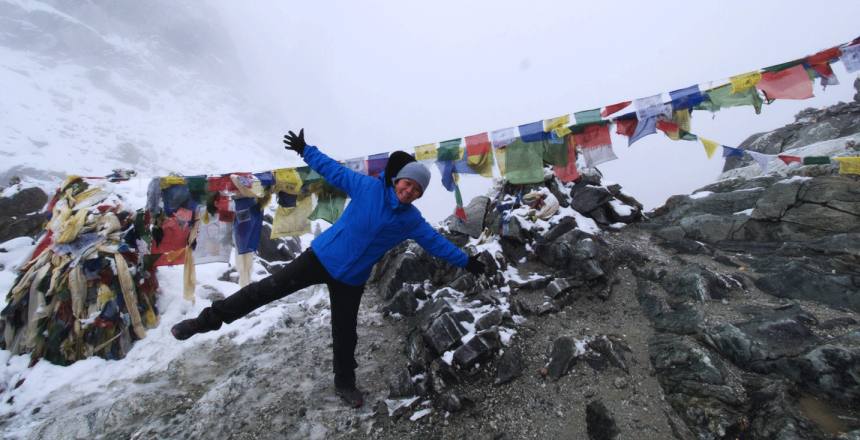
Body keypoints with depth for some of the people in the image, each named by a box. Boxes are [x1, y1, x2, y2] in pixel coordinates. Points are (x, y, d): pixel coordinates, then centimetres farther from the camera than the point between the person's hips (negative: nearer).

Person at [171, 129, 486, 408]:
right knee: (268, 289, 1)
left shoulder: (411, 220, -7)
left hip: (351, 279, 1)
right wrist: (304, 150, 3)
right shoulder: (368, 186, -12)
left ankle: (345, 385, 35)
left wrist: (466, 261, 0)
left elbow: (436, 241, -1)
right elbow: (334, 169, -2)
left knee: (345, 334, 11)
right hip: (321, 256, -1)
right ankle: (209, 320, 24)